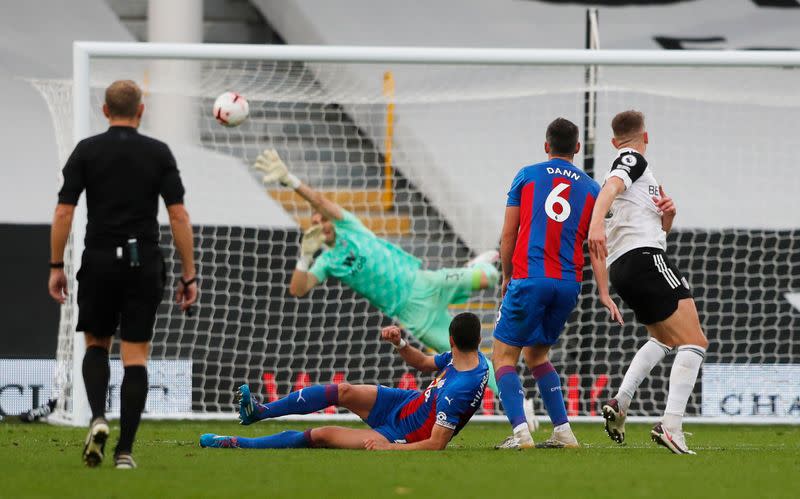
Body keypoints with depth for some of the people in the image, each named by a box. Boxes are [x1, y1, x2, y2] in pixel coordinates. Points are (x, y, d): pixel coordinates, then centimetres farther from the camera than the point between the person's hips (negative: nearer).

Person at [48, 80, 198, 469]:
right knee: (135, 356, 4)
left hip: (100, 262, 0)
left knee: (96, 344, 19)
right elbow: (179, 216, -4)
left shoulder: (86, 151, 0)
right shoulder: (158, 153, 1)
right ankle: (125, 449, -2)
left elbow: (63, 212, -5)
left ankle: (98, 418, -7)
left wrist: (56, 267, 2)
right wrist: (189, 275, 0)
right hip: (144, 263, 0)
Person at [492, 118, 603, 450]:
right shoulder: (591, 188, 12)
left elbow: (508, 236, 6)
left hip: (530, 279, -4)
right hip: (569, 283, 4)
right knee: (536, 354, 21)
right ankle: (563, 431, 12)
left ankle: (520, 432, -16)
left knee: (503, 356, 3)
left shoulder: (526, 176, 7)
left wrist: (507, 278, 18)